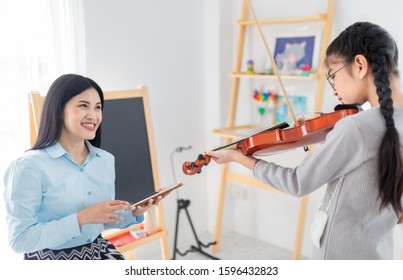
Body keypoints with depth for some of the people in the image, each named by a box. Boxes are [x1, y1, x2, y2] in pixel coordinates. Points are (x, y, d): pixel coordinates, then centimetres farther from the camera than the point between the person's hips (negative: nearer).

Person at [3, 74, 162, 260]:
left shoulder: (106, 160, 2)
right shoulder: (29, 167, -17)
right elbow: (20, 240, -18)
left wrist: (134, 212, -6)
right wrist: (82, 218, -25)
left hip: (98, 251, 6)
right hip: (49, 258, -5)